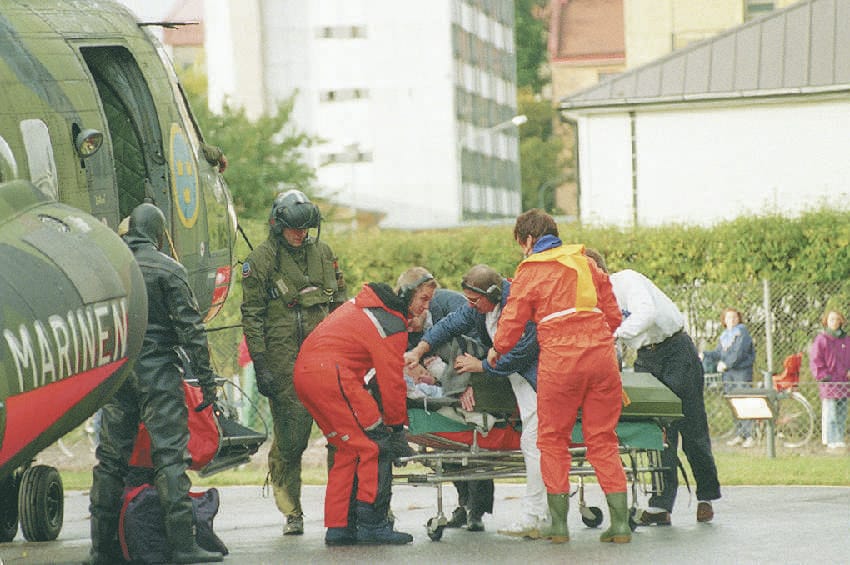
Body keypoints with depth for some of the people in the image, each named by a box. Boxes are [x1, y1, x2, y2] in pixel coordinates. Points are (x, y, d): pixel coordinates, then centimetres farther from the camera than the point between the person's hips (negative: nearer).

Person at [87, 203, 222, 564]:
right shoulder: (167, 269, -6)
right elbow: (190, 327, -9)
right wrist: (206, 378, -7)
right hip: (157, 371, -5)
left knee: (111, 457, 9)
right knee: (170, 454, -7)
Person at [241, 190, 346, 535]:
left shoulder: (322, 252, 13)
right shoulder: (260, 261, 1)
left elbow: (340, 302, 20)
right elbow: (252, 317, 0)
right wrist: (260, 366, -6)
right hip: (283, 361, -3)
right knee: (290, 436, -4)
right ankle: (291, 513, 6)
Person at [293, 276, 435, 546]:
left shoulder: (366, 303, 20)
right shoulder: (393, 326, -8)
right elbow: (392, 382, -5)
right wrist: (397, 425, 5)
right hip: (332, 374, -10)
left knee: (348, 450, 16)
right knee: (377, 446, -5)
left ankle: (338, 527, 14)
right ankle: (372, 524, -8)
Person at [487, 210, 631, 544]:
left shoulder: (530, 272, 3)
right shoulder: (586, 263, 16)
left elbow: (513, 320, 3)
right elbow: (613, 314, 18)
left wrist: (497, 350, 23)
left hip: (559, 360, -4)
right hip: (602, 357, 4)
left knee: (553, 440, 9)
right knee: (603, 441, 9)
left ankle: (559, 524, 6)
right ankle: (620, 523, 2)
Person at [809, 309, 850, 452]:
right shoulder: (821, 340, -2)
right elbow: (815, 360, -4)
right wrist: (824, 376, -11)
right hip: (828, 382, -6)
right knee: (830, 415, -9)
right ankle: (832, 442, -10)